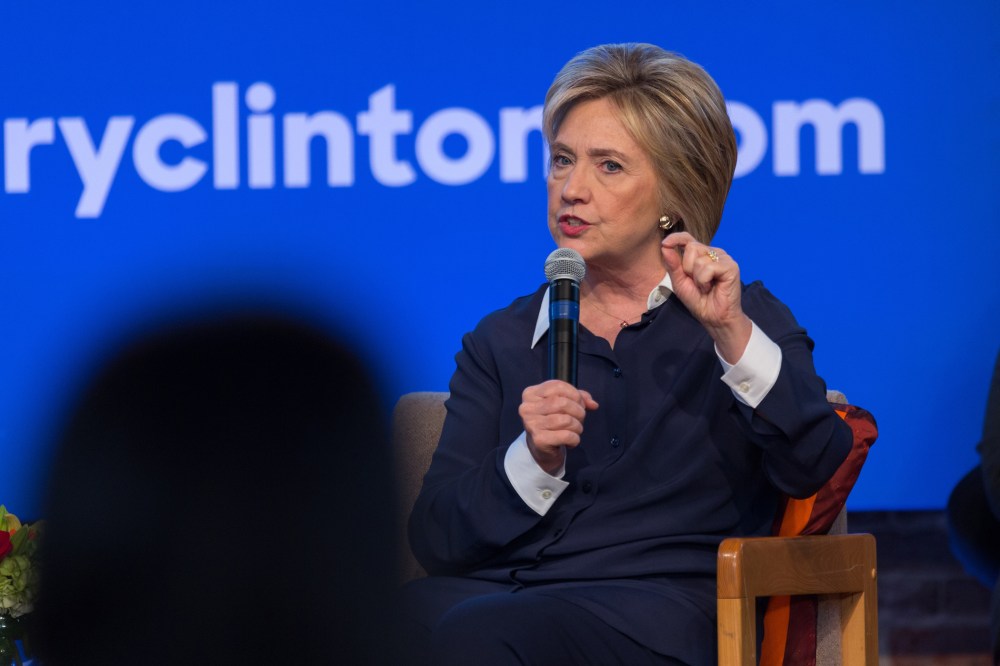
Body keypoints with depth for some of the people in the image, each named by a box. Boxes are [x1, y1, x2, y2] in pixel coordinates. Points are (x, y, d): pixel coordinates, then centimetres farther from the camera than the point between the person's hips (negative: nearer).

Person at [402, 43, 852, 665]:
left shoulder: (744, 323, 17)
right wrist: (534, 464, -9)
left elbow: (812, 467, -4)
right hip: (495, 594, 2)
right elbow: (435, 537, 9)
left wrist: (731, 332, -14)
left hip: (659, 608, -2)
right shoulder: (502, 341, 22)